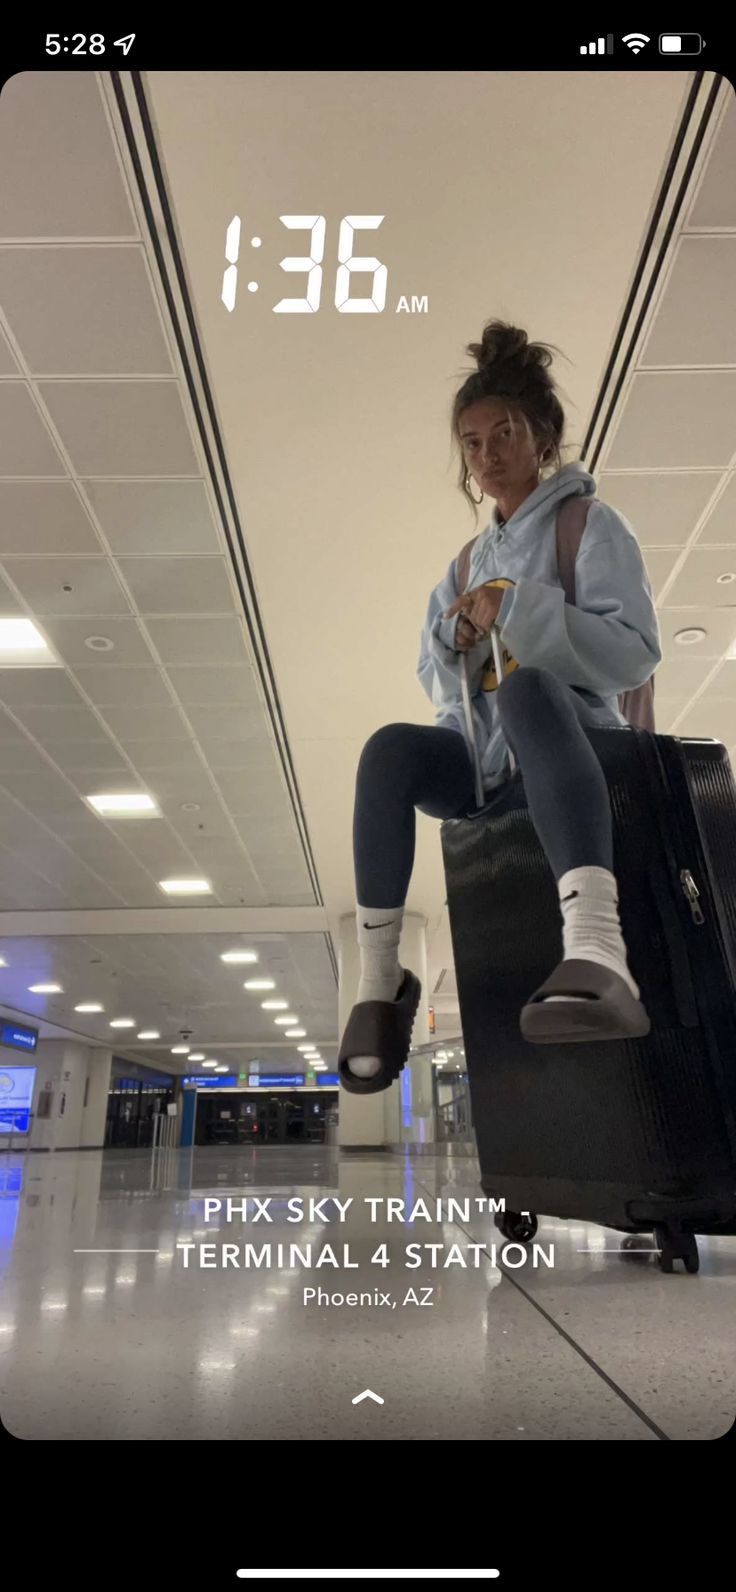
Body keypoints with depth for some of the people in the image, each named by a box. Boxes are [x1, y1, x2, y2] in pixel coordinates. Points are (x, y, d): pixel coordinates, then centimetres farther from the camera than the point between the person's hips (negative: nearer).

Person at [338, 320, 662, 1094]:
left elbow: (634, 653, -9)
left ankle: (596, 949, -59)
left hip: (571, 742, -4)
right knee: (390, 747, -26)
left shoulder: (590, 524, 5)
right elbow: (435, 678, 20)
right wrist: (454, 636, -2)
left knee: (527, 684, -39)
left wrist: (516, 610, -18)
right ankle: (379, 981, -27)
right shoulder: (469, 562, 21)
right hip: (486, 761, 5)